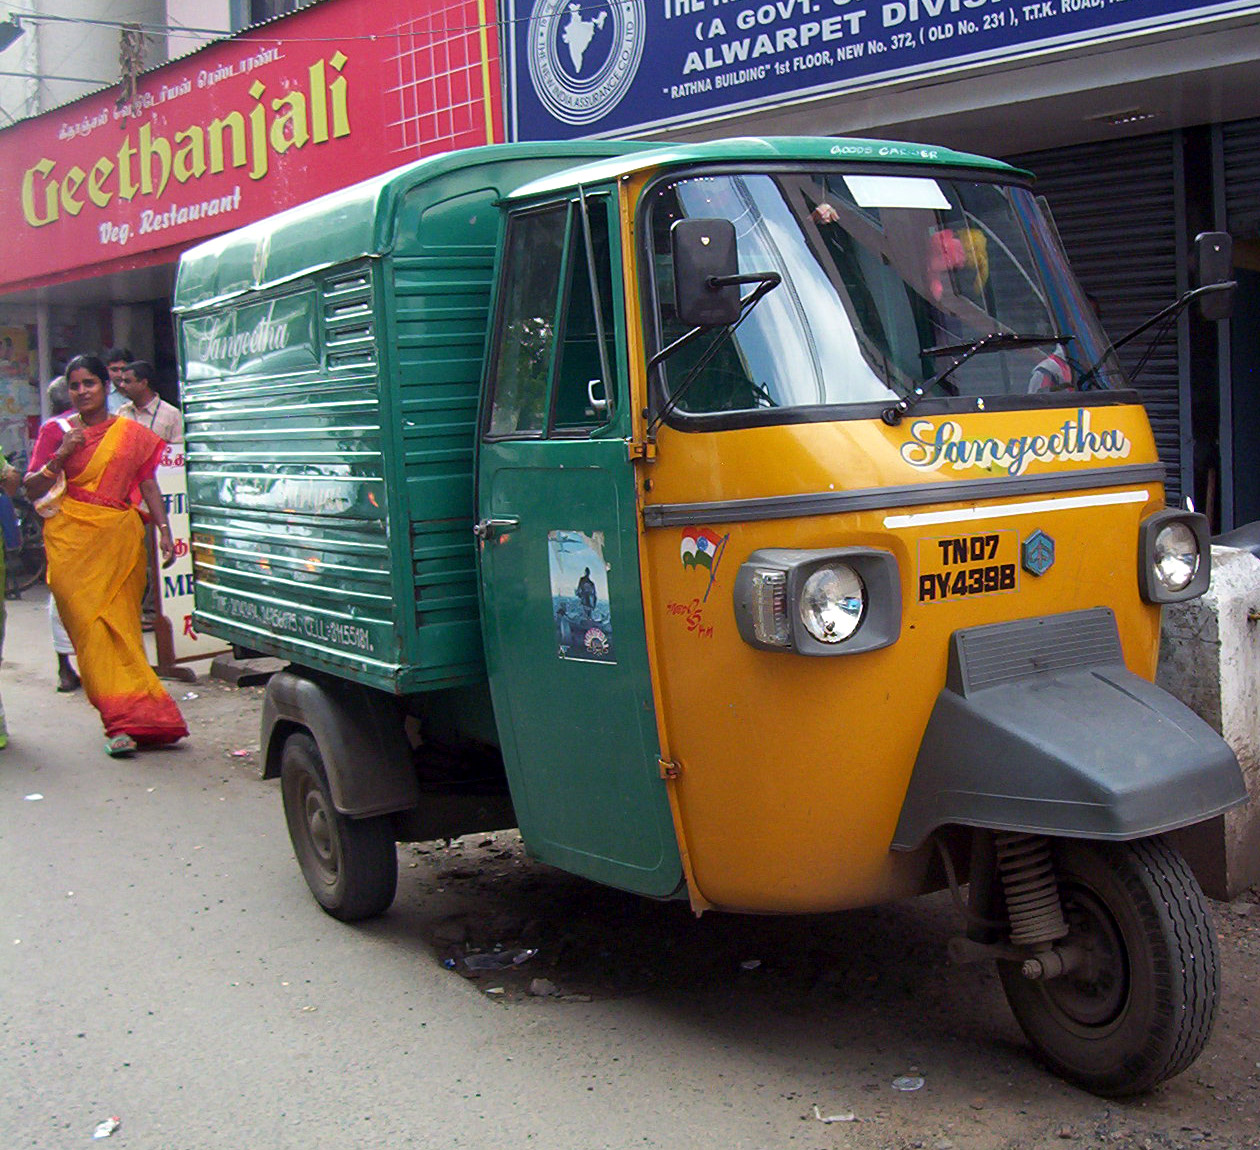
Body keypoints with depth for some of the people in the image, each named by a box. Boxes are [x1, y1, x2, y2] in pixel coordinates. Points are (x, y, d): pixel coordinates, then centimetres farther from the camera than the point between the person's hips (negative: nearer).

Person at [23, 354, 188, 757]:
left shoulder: (132, 434, 9)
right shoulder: (56, 431, 7)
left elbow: (148, 484, 10)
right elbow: (32, 489, 3)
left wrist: (164, 530, -2)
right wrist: (61, 456, -12)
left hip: (120, 540, 1)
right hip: (73, 541, -1)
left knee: (121, 625, -1)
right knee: (89, 625, -8)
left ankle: (124, 718, 7)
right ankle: (122, 718, -7)